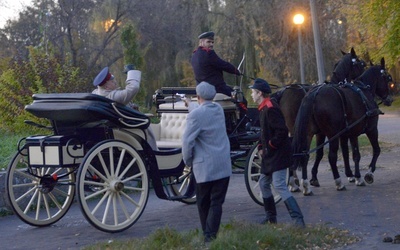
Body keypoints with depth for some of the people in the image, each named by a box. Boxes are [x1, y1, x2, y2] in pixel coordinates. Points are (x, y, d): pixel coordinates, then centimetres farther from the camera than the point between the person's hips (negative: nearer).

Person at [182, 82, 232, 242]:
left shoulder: (196, 114, -13)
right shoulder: (219, 109, 8)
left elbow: (187, 141, -15)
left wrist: (188, 161, 1)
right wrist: (190, 107, 49)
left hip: (204, 166, -4)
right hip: (223, 165, 4)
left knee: (204, 203, 10)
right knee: (216, 202, 0)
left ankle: (207, 235, 17)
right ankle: (211, 236, -10)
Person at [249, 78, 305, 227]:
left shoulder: (270, 109, -17)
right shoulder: (264, 108, 14)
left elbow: (282, 131, -25)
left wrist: (269, 146, -19)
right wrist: (261, 147, 8)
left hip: (278, 154, -11)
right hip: (269, 155, 11)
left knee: (279, 186, -15)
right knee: (264, 183, 18)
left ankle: (298, 219, -17)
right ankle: (270, 217, 28)